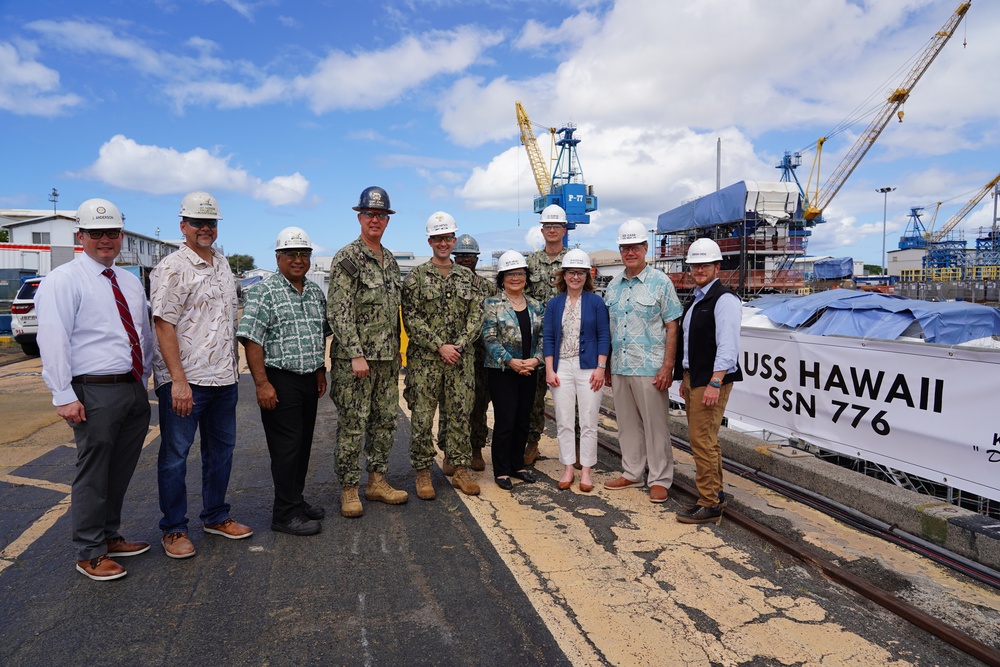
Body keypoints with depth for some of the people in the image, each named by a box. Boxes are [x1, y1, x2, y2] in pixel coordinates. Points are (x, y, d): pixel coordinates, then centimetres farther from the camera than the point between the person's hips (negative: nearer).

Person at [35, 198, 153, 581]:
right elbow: (53, 341, -12)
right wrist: (64, 396, -17)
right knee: (93, 474, 2)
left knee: (121, 472, 16)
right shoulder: (64, 280, -6)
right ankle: (89, 554, 16)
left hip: (134, 391, 7)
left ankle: (109, 537, 32)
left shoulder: (131, 282, 15)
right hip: (96, 393, -7)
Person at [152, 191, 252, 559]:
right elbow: (163, 325, -14)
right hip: (184, 380, -7)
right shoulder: (171, 268, -8)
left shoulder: (223, 264, 14)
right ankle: (174, 529, 18)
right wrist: (178, 380, -19)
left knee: (221, 449, 15)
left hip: (224, 377, 7)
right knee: (175, 455, 4)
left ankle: (216, 516, 30)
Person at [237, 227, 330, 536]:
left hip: (309, 380, 7)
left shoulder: (316, 291, 12)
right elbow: (251, 340, -15)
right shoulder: (264, 292, -10)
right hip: (280, 381, -7)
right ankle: (285, 514, 8)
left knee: (303, 444, 15)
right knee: (286, 447, -3)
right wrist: (262, 383, -19)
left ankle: (296, 501, 29)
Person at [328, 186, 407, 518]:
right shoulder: (346, 258, -8)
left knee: (385, 421, 12)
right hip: (354, 357, -7)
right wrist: (356, 354, -19)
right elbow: (339, 312, -14)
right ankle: (349, 489, 11)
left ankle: (377, 481, 24)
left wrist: (397, 351, 16)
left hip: (388, 358, 7)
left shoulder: (391, 261, 14)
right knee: (352, 424, -1)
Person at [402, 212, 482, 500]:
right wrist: (439, 346, -14)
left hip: (460, 358, 3)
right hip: (424, 359, -3)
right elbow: (411, 318, -7)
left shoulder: (466, 276, 10)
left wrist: (459, 345, -8)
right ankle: (423, 473, 15)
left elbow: (476, 316, 6)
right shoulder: (416, 276, 0)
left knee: (459, 415, 9)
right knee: (422, 418, 2)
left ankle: (460, 469, 20)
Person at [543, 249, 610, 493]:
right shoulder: (554, 304, 7)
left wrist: (600, 368, -8)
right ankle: (568, 469, 19)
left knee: (588, 423, 3)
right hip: (561, 368, 2)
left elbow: (604, 336, -1)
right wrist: (549, 370, -1)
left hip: (588, 368, -2)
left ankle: (586, 471, 15)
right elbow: (548, 338, 6)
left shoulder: (596, 302, 1)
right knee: (564, 422, 7)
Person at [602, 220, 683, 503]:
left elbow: (671, 327, -7)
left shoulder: (660, 282, -4)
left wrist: (668, 367, -13)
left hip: (650, 368, -5)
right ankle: (632, 473, 28)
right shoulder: (613, 286, 11)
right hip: (619, 368, 6)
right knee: (627, 424, 14)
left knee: (655, 425, 3)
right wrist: (606, 364, 12)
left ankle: (659, 479, 15)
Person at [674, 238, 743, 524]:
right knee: (704, 438, 16)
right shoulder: (696, 299, 16)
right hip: (693, 377, 10)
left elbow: (727, 346, -21)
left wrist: (714, 383, -25)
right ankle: (716, 494, 29)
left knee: (702, 439, -9)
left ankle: (709, 505, 1)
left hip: (711, 380, -10)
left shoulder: (724, 299, -13)